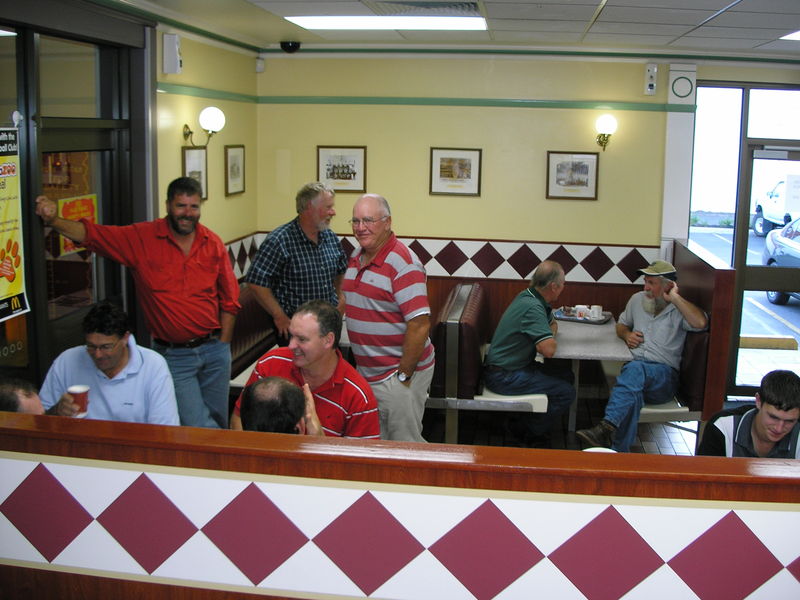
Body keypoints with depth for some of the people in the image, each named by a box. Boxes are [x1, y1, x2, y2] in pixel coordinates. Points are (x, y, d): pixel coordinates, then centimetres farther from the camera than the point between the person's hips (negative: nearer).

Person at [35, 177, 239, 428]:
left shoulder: (213, 243, 1)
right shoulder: (141, 238, -6)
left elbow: (229, 300, 6)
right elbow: (91, 234, -13)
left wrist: (222, 346, 3)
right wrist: (54, 220, -32)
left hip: (215, 350, 3)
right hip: (174, 356, -2)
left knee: (218, 422, 15)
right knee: (197, 427, -5)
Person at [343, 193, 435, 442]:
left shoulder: (403, 263, -19)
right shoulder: (356, 257, 9)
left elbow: (420, 324, -24)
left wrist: (404, 375, -20)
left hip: (397, 375, -8)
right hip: (366, 372, 8)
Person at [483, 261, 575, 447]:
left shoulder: (528, 296, 6)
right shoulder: (532, 307, -26)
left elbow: (553, 323, 22)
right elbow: (548, 350, -32)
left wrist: (550, 332, -1)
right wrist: (551, 338, -9)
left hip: (515, 366, 10)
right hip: (503, 377, -10)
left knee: (566, 374, 14)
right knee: (566, 392, -11)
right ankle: (531, 434, 9)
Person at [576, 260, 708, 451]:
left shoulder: (679, 309, 2)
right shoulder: (638, 299, 19)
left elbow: (700, 322, -21)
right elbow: (621, 325, 34)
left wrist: (675, 298, -12)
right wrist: (626, 334, 9)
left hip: (664, 374, -3)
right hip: (634, 368, 3)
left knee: (635, 369, -39)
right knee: (633, 394, -35)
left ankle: (606, 427, -53)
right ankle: (619, 452, -43)